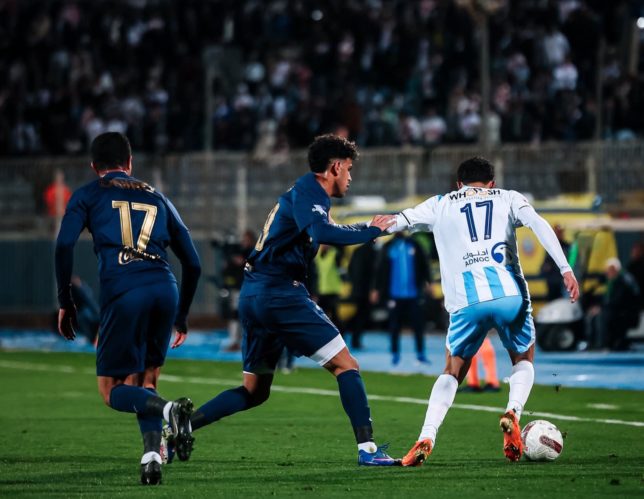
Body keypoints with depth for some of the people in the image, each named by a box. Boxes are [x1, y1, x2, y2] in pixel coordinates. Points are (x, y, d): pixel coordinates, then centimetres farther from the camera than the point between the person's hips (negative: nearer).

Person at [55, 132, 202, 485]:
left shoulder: (87, 196, 18)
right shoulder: (157, 198, 27)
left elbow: (64, 246, 0)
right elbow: (192, 263, 25)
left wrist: (65, 303, 8)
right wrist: (182, 316, 35)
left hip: (122, 291, -4)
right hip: (165, 288, 4)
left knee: (112, 392, 5)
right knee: (143, 382, 18)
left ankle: (169, 408, -24)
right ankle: (152, 455, -4)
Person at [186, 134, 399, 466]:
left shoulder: (304, 193, 21)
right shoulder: (305, 193, -9)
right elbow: (323, 233, -27)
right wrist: (370, 230, -17)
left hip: (253, 295, 10)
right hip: (280, 292, -10)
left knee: (254, 391, 14)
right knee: (346, 365, -5)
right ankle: (367, 448, -11)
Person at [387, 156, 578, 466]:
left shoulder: (440, 205, 22)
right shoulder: (508, 198, 20)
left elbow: (393, 223, 22)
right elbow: (539, 225, 2)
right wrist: (565, 269, -4)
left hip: (466, 302, 1)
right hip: (510, 295, 0)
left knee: (453, 372, 19)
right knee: (524, 361, 24)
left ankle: (426, 438, -1)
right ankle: (512, 412, -6)